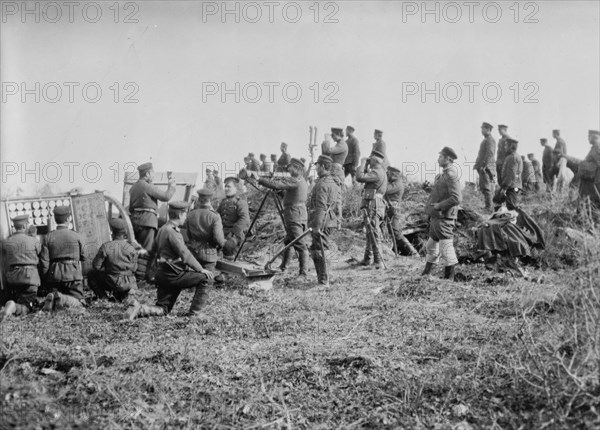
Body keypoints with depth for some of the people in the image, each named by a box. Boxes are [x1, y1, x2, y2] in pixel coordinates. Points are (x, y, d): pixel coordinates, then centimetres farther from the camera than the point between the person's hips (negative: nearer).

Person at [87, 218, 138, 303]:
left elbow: (96, 266, -8)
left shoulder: (106, 247, -13)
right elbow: (134, 268, 0)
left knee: (91, 275, 21)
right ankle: (123, 296, 18)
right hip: (128, 284, 3)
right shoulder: (131, 248, -7)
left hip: (113, 282, -3)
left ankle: (103, 297, 12)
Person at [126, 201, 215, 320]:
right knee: (204, 278, -5)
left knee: (162, 310, 13)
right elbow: (185, 255, -20)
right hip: (173, 275, -10)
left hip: (162, 274, 10)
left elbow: (153, 253, 24)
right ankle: (195, 312, -3)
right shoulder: (172, 232, -16)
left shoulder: (162, 229, 14)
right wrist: (201, 269, -14)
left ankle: (139, 309, -7)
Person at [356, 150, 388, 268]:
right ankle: (367, 259, 25)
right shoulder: (380, 172, 18)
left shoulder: (377, 173, -15)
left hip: (372, 206, -11)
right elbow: (364, 178, 23)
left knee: (373, 234, -10)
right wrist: (366, 166, 16)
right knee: (370, 234, 16)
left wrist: (363, 164, -10)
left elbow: (359, 177, -24)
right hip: (372, 206, 11)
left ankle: (378, 261, -10)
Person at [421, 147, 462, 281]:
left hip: (444, 217, -10)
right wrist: (430, 206, 11)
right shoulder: (443, 174, 13)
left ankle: (449, 278, 4)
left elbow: (457, 198, -25)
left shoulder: (451, 175, -17)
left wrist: (439, 205, -19)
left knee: (446, 249, -4)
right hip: (436, 217, 10)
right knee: (432, 246, 19)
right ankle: (426, 274, 31)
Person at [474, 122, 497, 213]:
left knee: (487, 188, -12)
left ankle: (489, 208, -13)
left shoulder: (490, 140, -10)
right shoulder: (485, 140, 21)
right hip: (483, 167, 10)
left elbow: (490, 154, -20)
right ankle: (489, 207, 15)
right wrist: (477, 165, 20)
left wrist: (483, 165, -23)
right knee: (483, 187, 11)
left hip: (487, 167, -10)